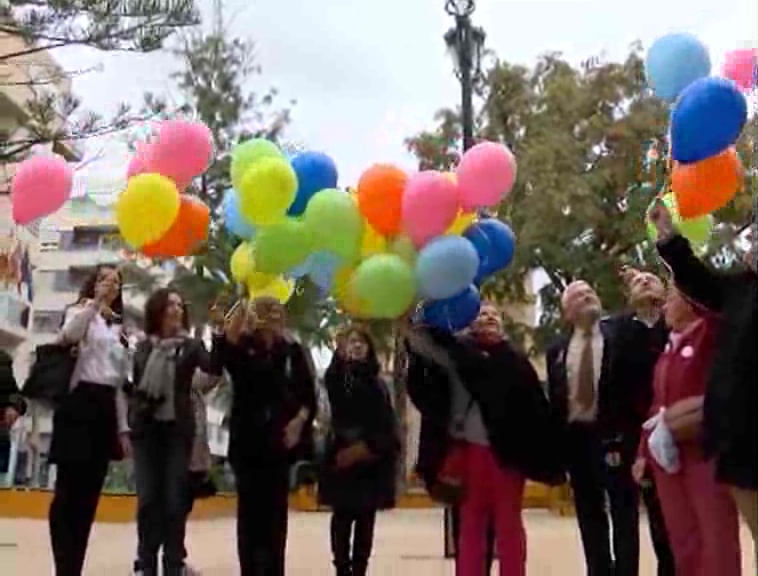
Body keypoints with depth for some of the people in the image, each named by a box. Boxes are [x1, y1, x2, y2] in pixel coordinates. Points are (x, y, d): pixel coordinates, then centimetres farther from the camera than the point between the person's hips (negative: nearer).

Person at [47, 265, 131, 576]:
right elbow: (68, 335, -24)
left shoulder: (119, 328, 23)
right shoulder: (81, 311, 4)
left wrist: (123, 428, 15)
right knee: (69, 490, -7)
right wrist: (95, 301, -28)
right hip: (79, 403, -7)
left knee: (89, 492, 6)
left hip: (106, 408, 7)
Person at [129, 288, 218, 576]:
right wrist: (128, 425, 4)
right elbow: (134, 386, 12)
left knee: (175, 499, 1)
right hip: (146, 428, 1)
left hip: (177, 428, -1)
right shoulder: (143, 347, 8)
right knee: (148, 498, 2)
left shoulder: (189, 345, 1)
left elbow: (214, 366, -16)